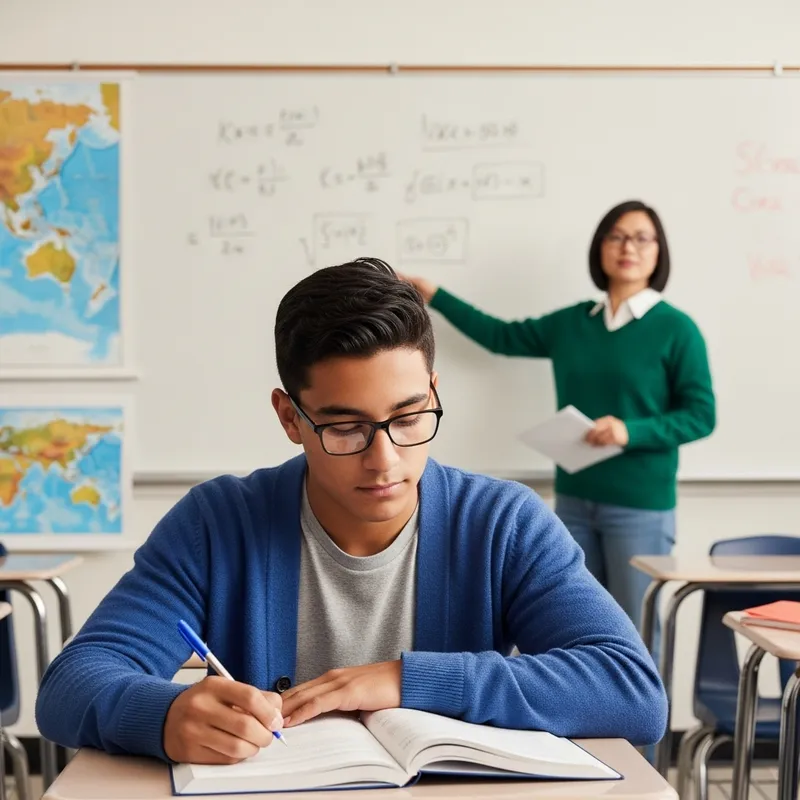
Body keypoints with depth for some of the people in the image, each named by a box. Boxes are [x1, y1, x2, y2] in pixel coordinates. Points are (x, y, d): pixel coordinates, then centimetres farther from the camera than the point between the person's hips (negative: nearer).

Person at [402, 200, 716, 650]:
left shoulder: (676, 329, -7)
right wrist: (434, 296, 21)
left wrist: (631, 432, -22)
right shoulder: (573, 323, 7)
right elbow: (502, 336, 20)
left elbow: (701, 415, -8)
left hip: (641, 506, -5)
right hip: (574, 499, 5)